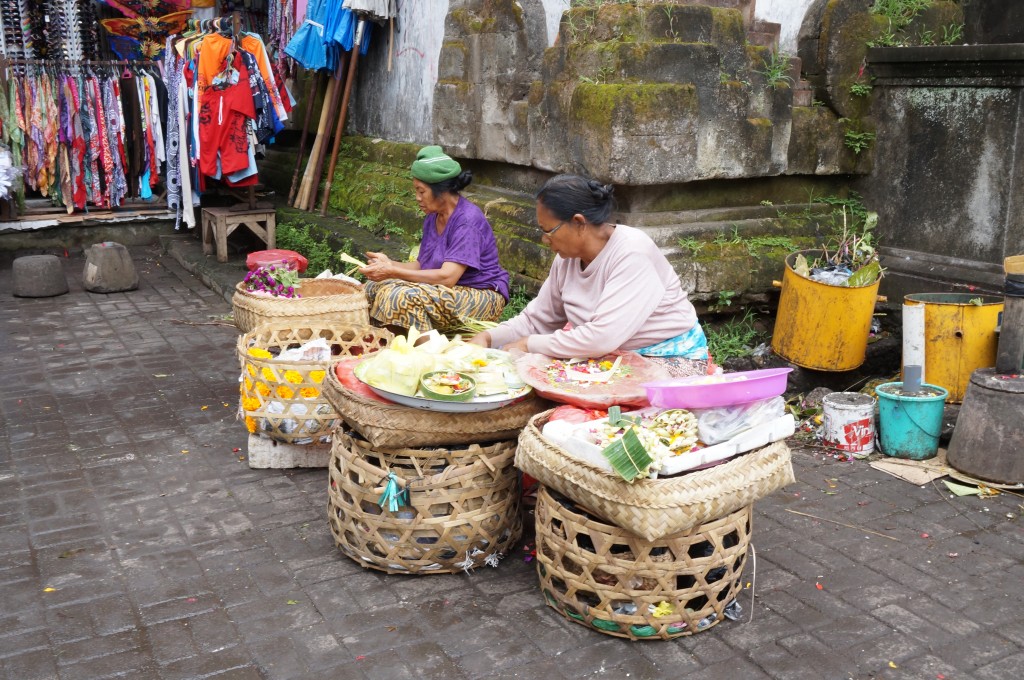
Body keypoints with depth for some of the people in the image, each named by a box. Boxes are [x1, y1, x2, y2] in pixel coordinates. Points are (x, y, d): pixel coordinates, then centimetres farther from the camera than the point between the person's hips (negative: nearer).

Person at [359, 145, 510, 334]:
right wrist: (389, 263, -9)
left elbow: (447, 277, -25)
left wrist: (392, 272, -23)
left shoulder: (468, 220, -18)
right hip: (453, 291, 9)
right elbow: (421, 266, 10)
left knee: (402, 296, -30)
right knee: (375, 287, -6)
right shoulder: (433, 218, 10)